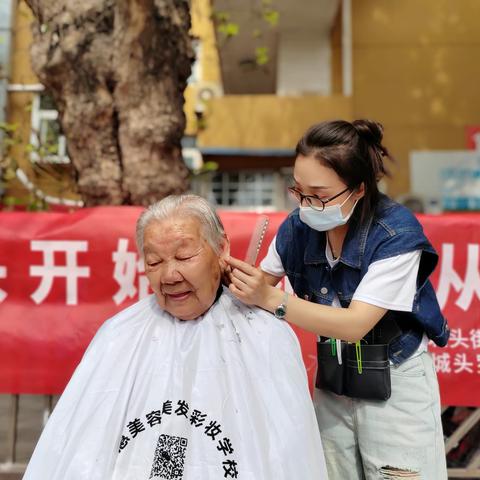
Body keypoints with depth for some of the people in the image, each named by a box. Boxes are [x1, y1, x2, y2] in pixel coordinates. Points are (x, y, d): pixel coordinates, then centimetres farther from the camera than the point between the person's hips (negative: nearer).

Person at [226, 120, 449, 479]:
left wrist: (271, 299, -36)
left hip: (395, 386, -4)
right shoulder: (298, 226, -9)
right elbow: (265, 284, 4)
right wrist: (238, 278, -19)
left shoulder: (397, 235, -24)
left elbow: (354, 325, -28)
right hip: (331, 382, 4)